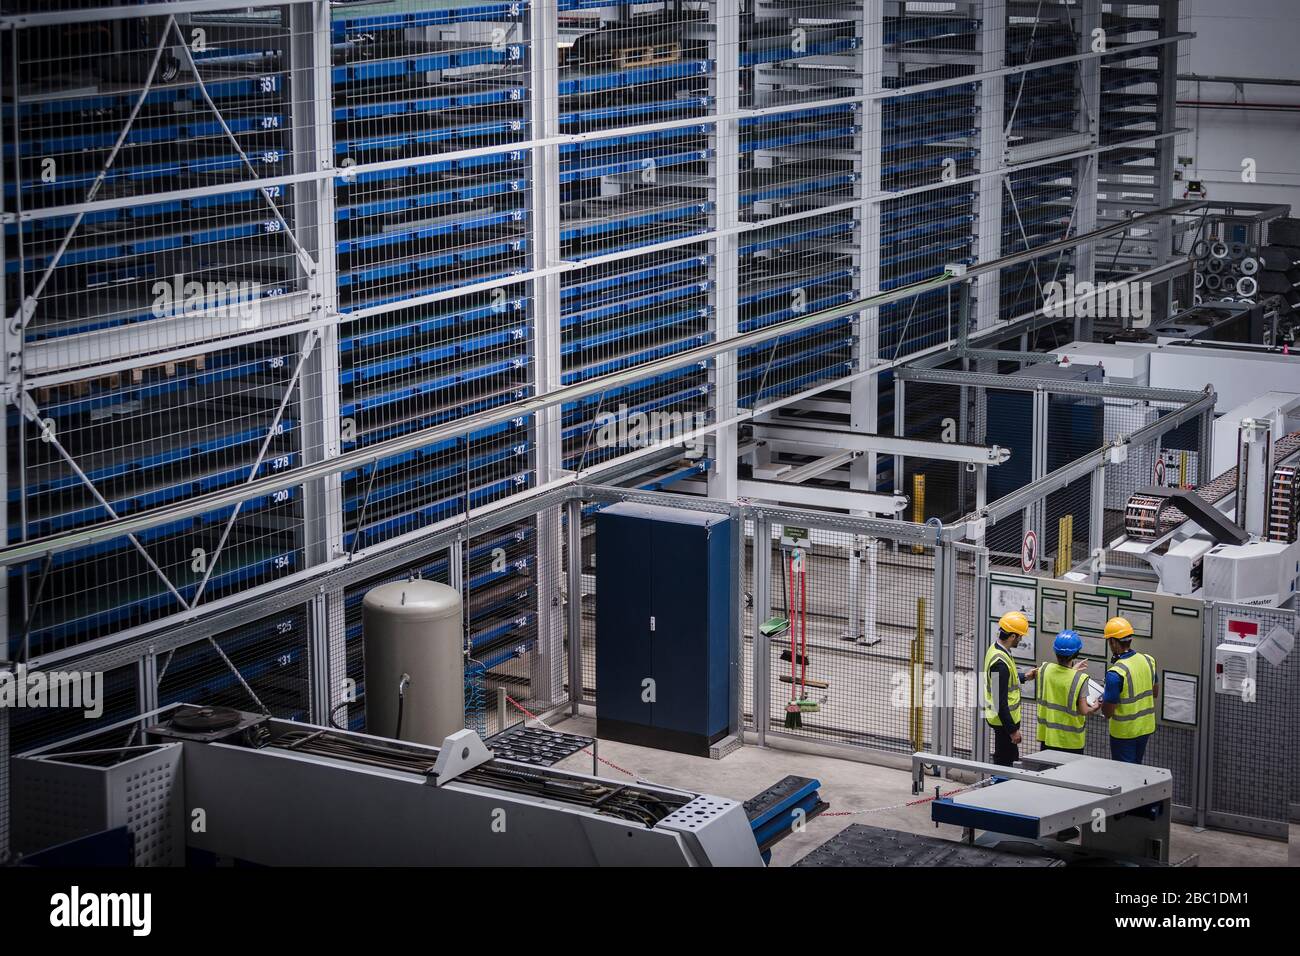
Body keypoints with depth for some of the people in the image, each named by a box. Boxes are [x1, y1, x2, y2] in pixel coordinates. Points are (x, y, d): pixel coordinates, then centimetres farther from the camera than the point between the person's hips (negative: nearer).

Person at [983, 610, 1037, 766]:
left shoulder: (995, 648, 3)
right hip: (1004, 720, -10)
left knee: (1012, 759, 19)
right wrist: (1012, 730, -21)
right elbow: (1000, 701, -26)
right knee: (1005, 763, -1)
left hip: (1003, 718, 10)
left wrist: (1024, 676, 15)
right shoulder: (1000, 662, -28)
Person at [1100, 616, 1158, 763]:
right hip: (1146, 728, 7)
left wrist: (1102, 701, 0)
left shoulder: (1116, 673, -26)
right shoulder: (1148, 660, -4)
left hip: (1124, 732, -7)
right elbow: (1155, 693, 12)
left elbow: (1108, 712, -20)